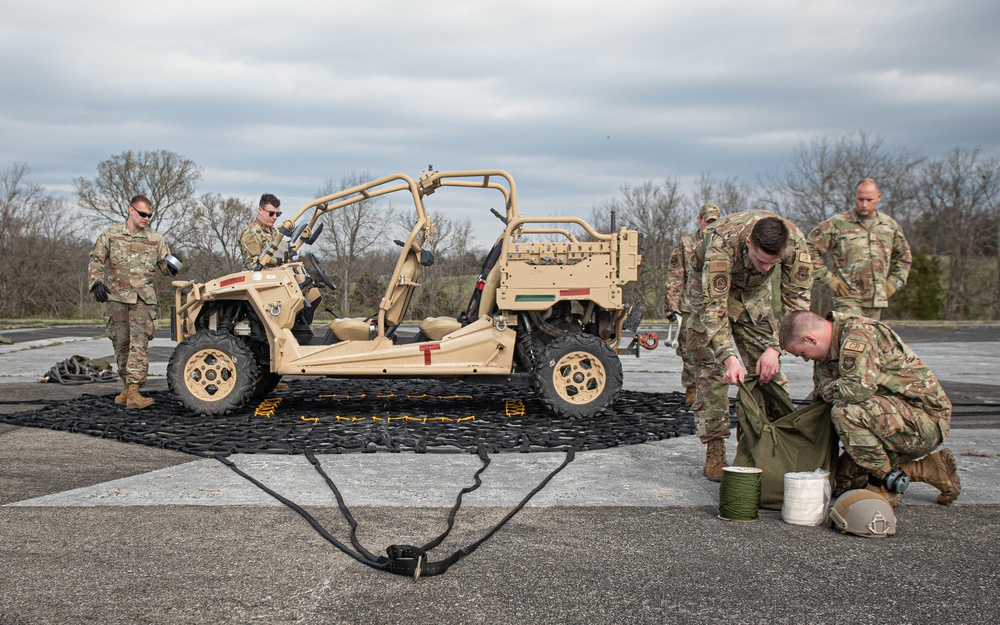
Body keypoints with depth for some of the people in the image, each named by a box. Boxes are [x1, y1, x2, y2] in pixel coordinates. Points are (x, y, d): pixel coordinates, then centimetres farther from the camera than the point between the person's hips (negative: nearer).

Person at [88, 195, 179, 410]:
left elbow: (164, 265, 13)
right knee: (121, 344, 9)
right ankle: (128, 386, 24)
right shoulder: (111, 235, 5)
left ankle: (134, 392, -19)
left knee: (139, 345, -13)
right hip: (117, 297, 1)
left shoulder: (155, 239, 7)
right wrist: (96, 282, -8)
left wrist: (171, 267, -11)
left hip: (143, 300, -1)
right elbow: (96, 260, 6)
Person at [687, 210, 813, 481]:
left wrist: (775, 347, -30)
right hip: (713, 289, -3)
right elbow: (714, 306, -40)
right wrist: (728, 356, -50)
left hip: (756, 290, 3)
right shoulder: (722, 242, -41)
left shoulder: (795, 241, -31)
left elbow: (797, 299, -22)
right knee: (713, 367, -12)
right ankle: (715, 451, -8)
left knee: (768, 368, -5)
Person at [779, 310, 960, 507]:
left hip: (927, 419, -10)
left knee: (845, 411, -31)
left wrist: (825, 388, -16)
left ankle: (888, 478, -12)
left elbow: (859, 389, -34)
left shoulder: (859, 334, -20)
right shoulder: (829, 349, 9)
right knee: (841, 481, 6)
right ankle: (927, 469, 11)